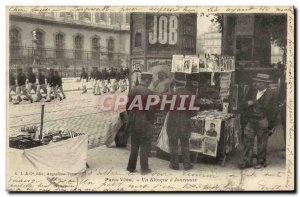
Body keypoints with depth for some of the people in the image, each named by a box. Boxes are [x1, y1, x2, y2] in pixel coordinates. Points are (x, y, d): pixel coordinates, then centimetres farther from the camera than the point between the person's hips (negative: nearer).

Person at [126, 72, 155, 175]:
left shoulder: (132, 91, 2)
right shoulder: (148, 92, -16)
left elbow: (128, 106, 8)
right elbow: (151, 109, -15)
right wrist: (151, 120, -2)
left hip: (133, 123, 6)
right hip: (144, 123, -6)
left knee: (134, 145, 17)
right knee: (145, 146, 5)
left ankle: (131, 167, 23)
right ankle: (144, 168, 10)